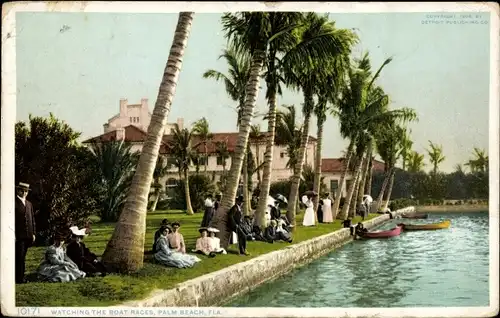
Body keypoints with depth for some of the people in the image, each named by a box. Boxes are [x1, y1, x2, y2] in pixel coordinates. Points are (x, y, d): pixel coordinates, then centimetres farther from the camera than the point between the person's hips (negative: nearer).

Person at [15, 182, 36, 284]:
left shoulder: (29, 204, 18)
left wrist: (33, 233, 12)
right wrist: (13, 234, -14)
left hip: (28, 236, 6)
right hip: (18, 235, -6)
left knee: (22, 257, 11)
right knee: (19, 257, -7)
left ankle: (20, 277, 16)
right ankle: (19, 278, -4)